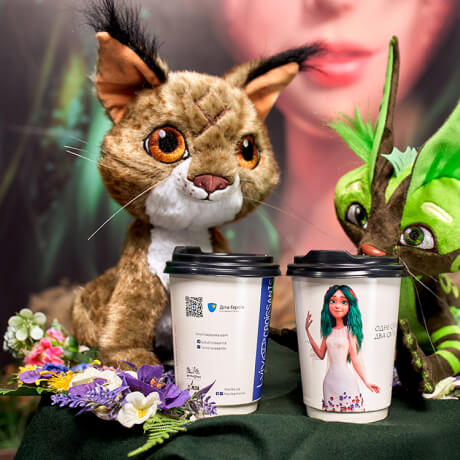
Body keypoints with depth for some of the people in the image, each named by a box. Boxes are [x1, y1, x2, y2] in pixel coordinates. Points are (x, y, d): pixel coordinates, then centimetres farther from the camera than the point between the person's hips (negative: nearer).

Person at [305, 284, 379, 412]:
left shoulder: (349, 330, -3)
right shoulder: (328, 331, 9)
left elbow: (354, 358, -2)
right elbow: (321, 355, 10)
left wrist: (366, 382, -6)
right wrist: (307, 330, 12)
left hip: (346, 380, -4)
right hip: (330, 379, 4)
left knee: (349, 408, -7)